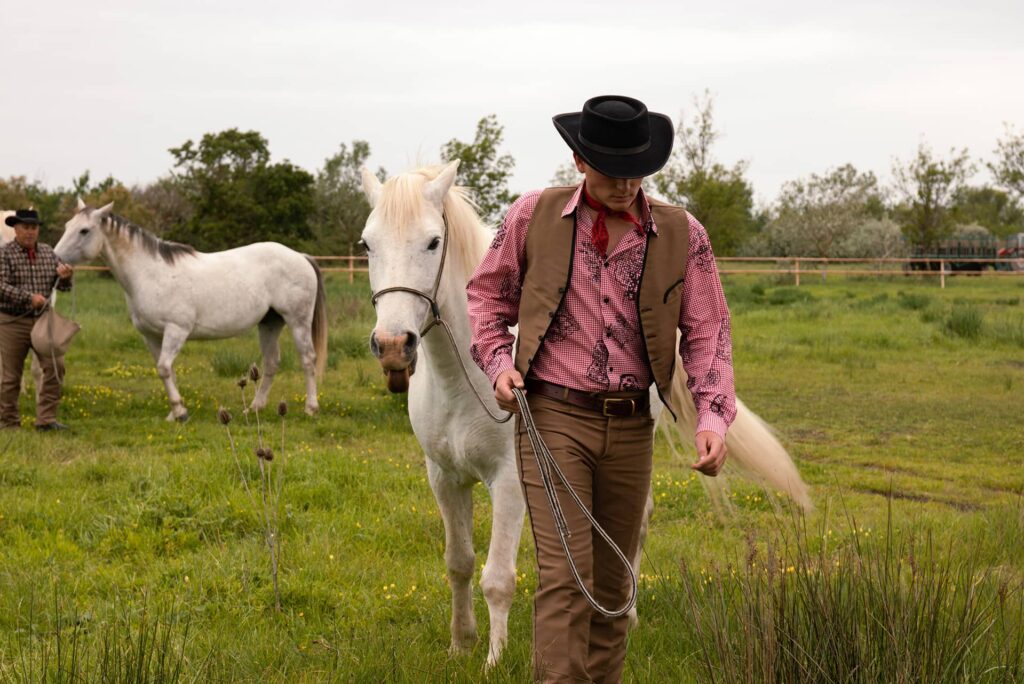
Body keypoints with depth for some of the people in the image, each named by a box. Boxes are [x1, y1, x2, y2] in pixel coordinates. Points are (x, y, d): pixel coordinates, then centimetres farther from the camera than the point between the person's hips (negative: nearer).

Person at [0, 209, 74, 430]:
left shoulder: (47, 252, 8)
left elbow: (62, 285, 10)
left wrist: (65, 276, -14)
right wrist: (29, 297, -28)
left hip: (42, 320, 4)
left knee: (55, 366, -7)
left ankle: (46, 418, -1)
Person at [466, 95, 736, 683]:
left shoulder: (682, 236, 0)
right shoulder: (534, 216, -2)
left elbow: (707, 332, 1)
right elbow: (488, 295, 10)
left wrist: (714, 416, -13)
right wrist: (498, 361, -7)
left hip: (631, 428, 3)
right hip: (553, 416, -3)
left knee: (613, 582, 11)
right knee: (566, 573, -12)